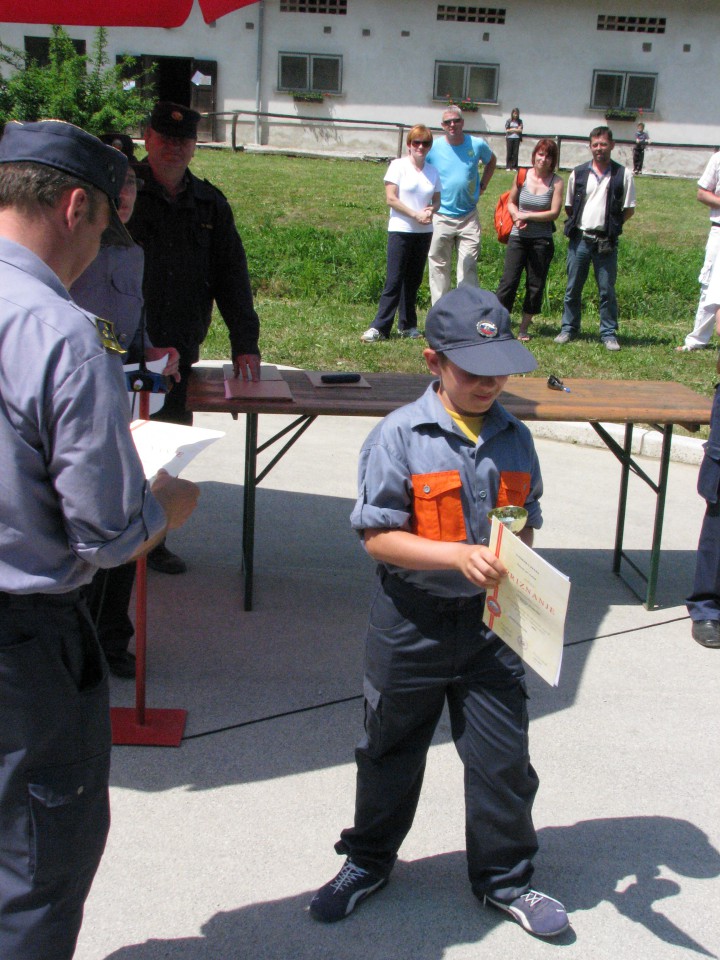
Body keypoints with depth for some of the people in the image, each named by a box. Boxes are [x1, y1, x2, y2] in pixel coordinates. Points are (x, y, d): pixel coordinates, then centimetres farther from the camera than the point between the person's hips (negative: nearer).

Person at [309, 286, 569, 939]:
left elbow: (526, 523, 11)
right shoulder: (400, 435, -14)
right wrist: (459, 554, -26)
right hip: (412, 623, -3)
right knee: (391, 751, 16)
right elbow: (378, 537, -16)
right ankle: (368, 860, 40)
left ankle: (504, 877, 33)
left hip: (491, 622, 3)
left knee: (503, 756, 10)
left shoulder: (515, 438, 1)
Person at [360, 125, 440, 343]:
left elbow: (437, 200, 15)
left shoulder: (432, 171, 11)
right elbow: (391, 198, -10)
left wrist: (431, 211, -9)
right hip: (400, 230, -5)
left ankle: (407, 325, 18)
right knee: (394, 281, -9)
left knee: (413, 281, 10)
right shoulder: (398, 166, -4)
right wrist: (416, 214, -16)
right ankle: (379, 327, -7)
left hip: (424, 233, 5)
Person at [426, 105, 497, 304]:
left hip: (469, 217, 1)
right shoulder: (433, 147, -4)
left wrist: (483, 185, 11)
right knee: (439, 266, 4)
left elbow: (491, 161, 21)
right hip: (441, 216, 0)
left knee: (469, 267, -2)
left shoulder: (477, 145, 0)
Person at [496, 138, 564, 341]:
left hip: (542, 240, 0)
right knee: (509, 281, -5)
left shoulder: (556, 181, -3)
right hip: (518, 237, 0)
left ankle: (524, 328, 18)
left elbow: (554, 212, -8)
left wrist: (527, 216, -12)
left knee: (536, 285, 6)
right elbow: (511, 202, 12)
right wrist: (517, 217, -8)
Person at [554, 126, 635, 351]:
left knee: (607, 289, 1)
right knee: (573, 287, 8)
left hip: (606, 241, -2)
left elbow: (629, 209, 4)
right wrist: (575, 225, 5)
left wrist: (612, 224, -2)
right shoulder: (578, 173, 7)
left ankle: (609, 333, 10)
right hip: (579, 238, 2)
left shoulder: (622, 175, 1)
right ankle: (569, 328, 20)